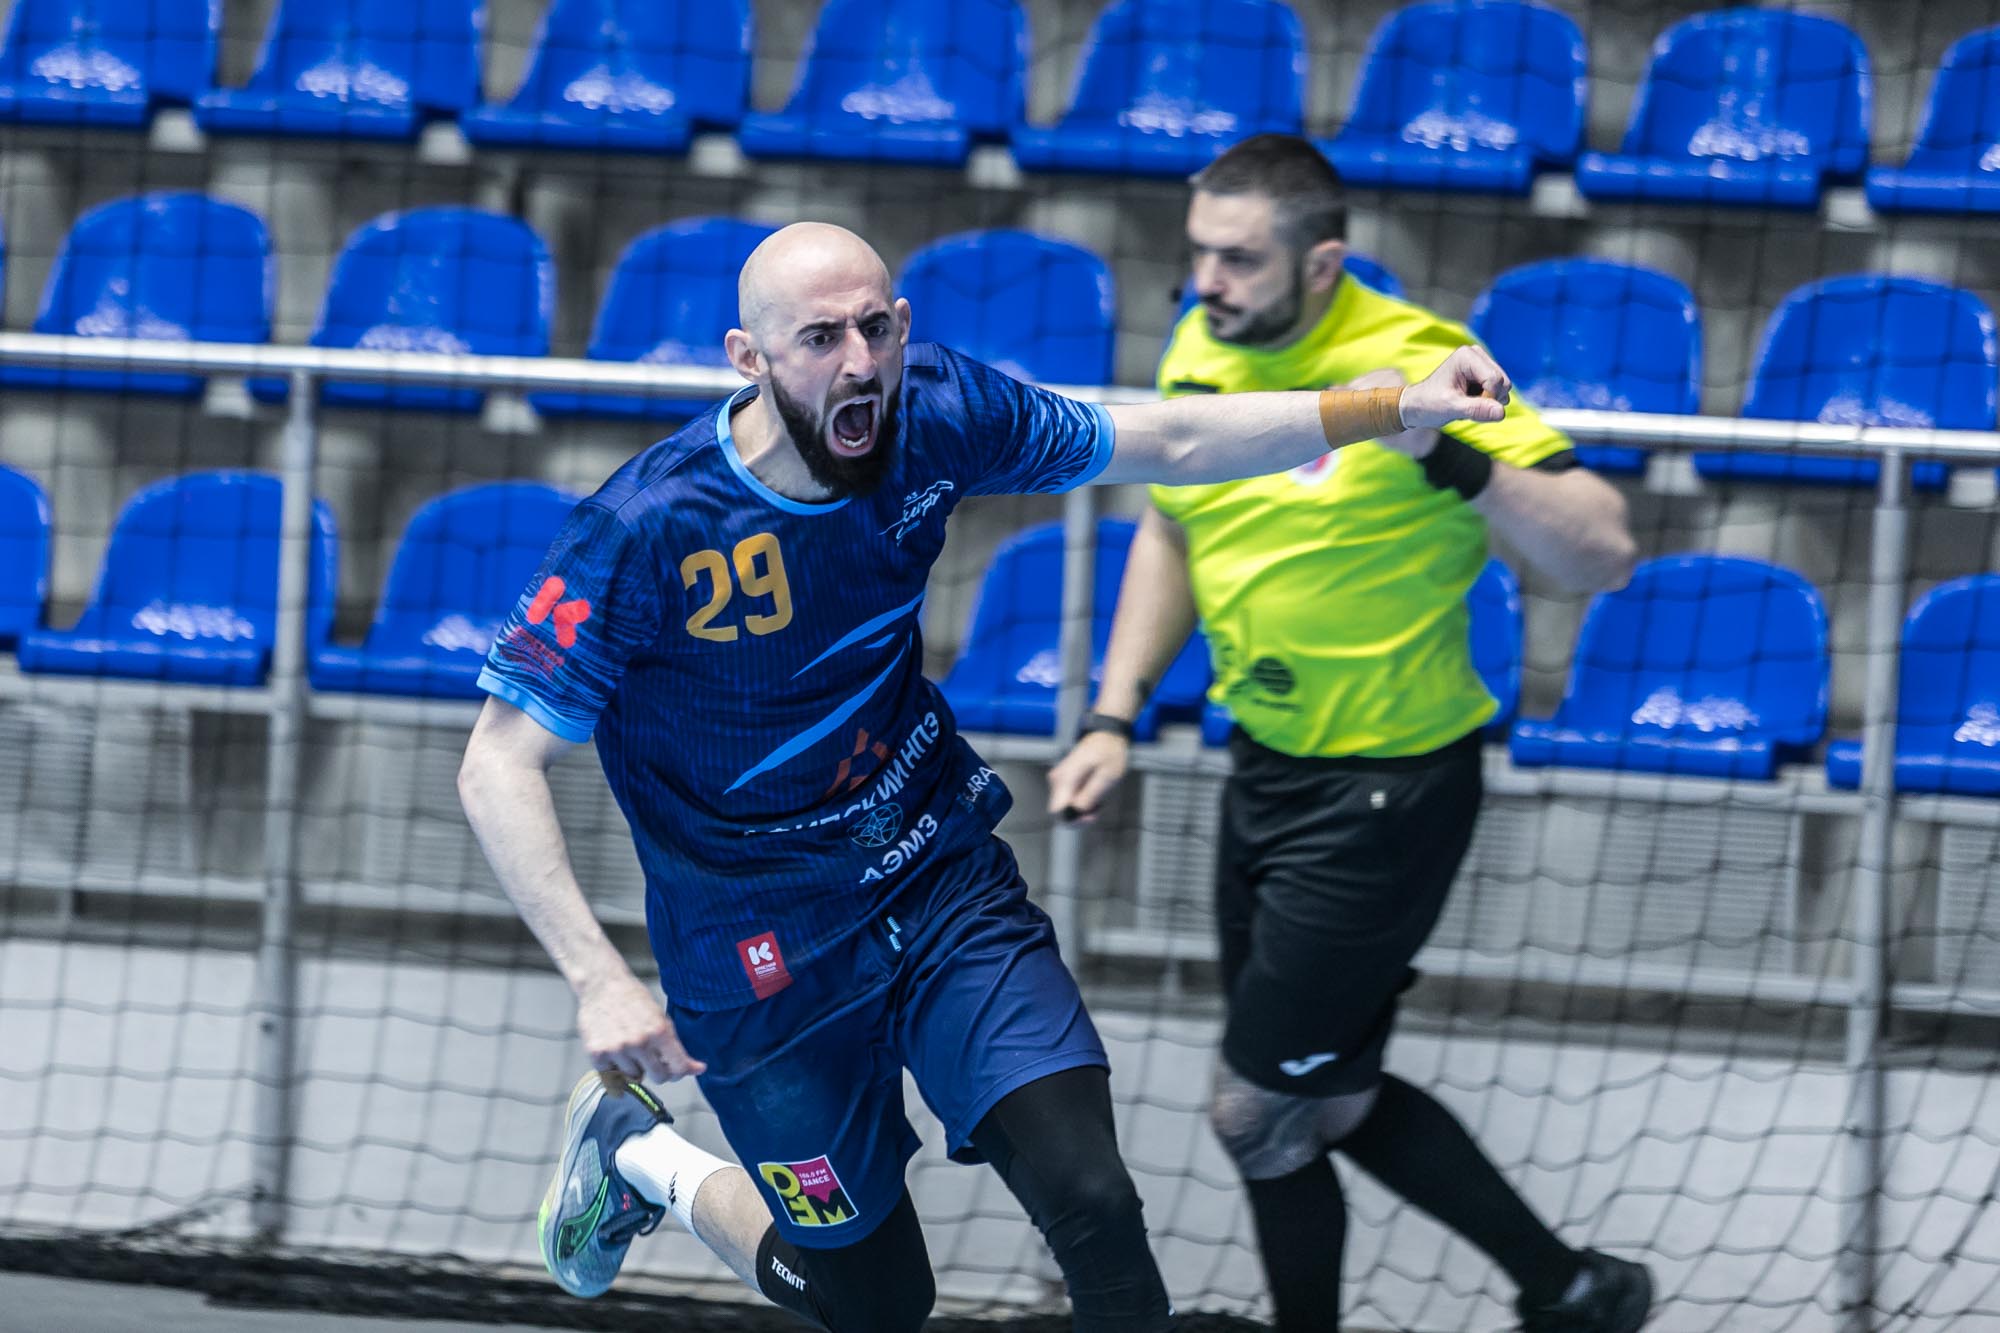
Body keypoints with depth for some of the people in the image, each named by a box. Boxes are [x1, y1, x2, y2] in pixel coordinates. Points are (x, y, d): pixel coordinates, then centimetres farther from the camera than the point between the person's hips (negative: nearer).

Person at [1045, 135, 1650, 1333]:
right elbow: (1171, 537, 18)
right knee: (1331, 1104, 18)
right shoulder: (1200, 354, 0)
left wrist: (1450, 457, -38)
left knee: (1257, 1112, -1)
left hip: (1386, 792, -8)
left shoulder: (1415, 364, -22)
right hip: (1267, 770, 8)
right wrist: (1115, 719, 9)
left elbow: (1605, 556, -25)